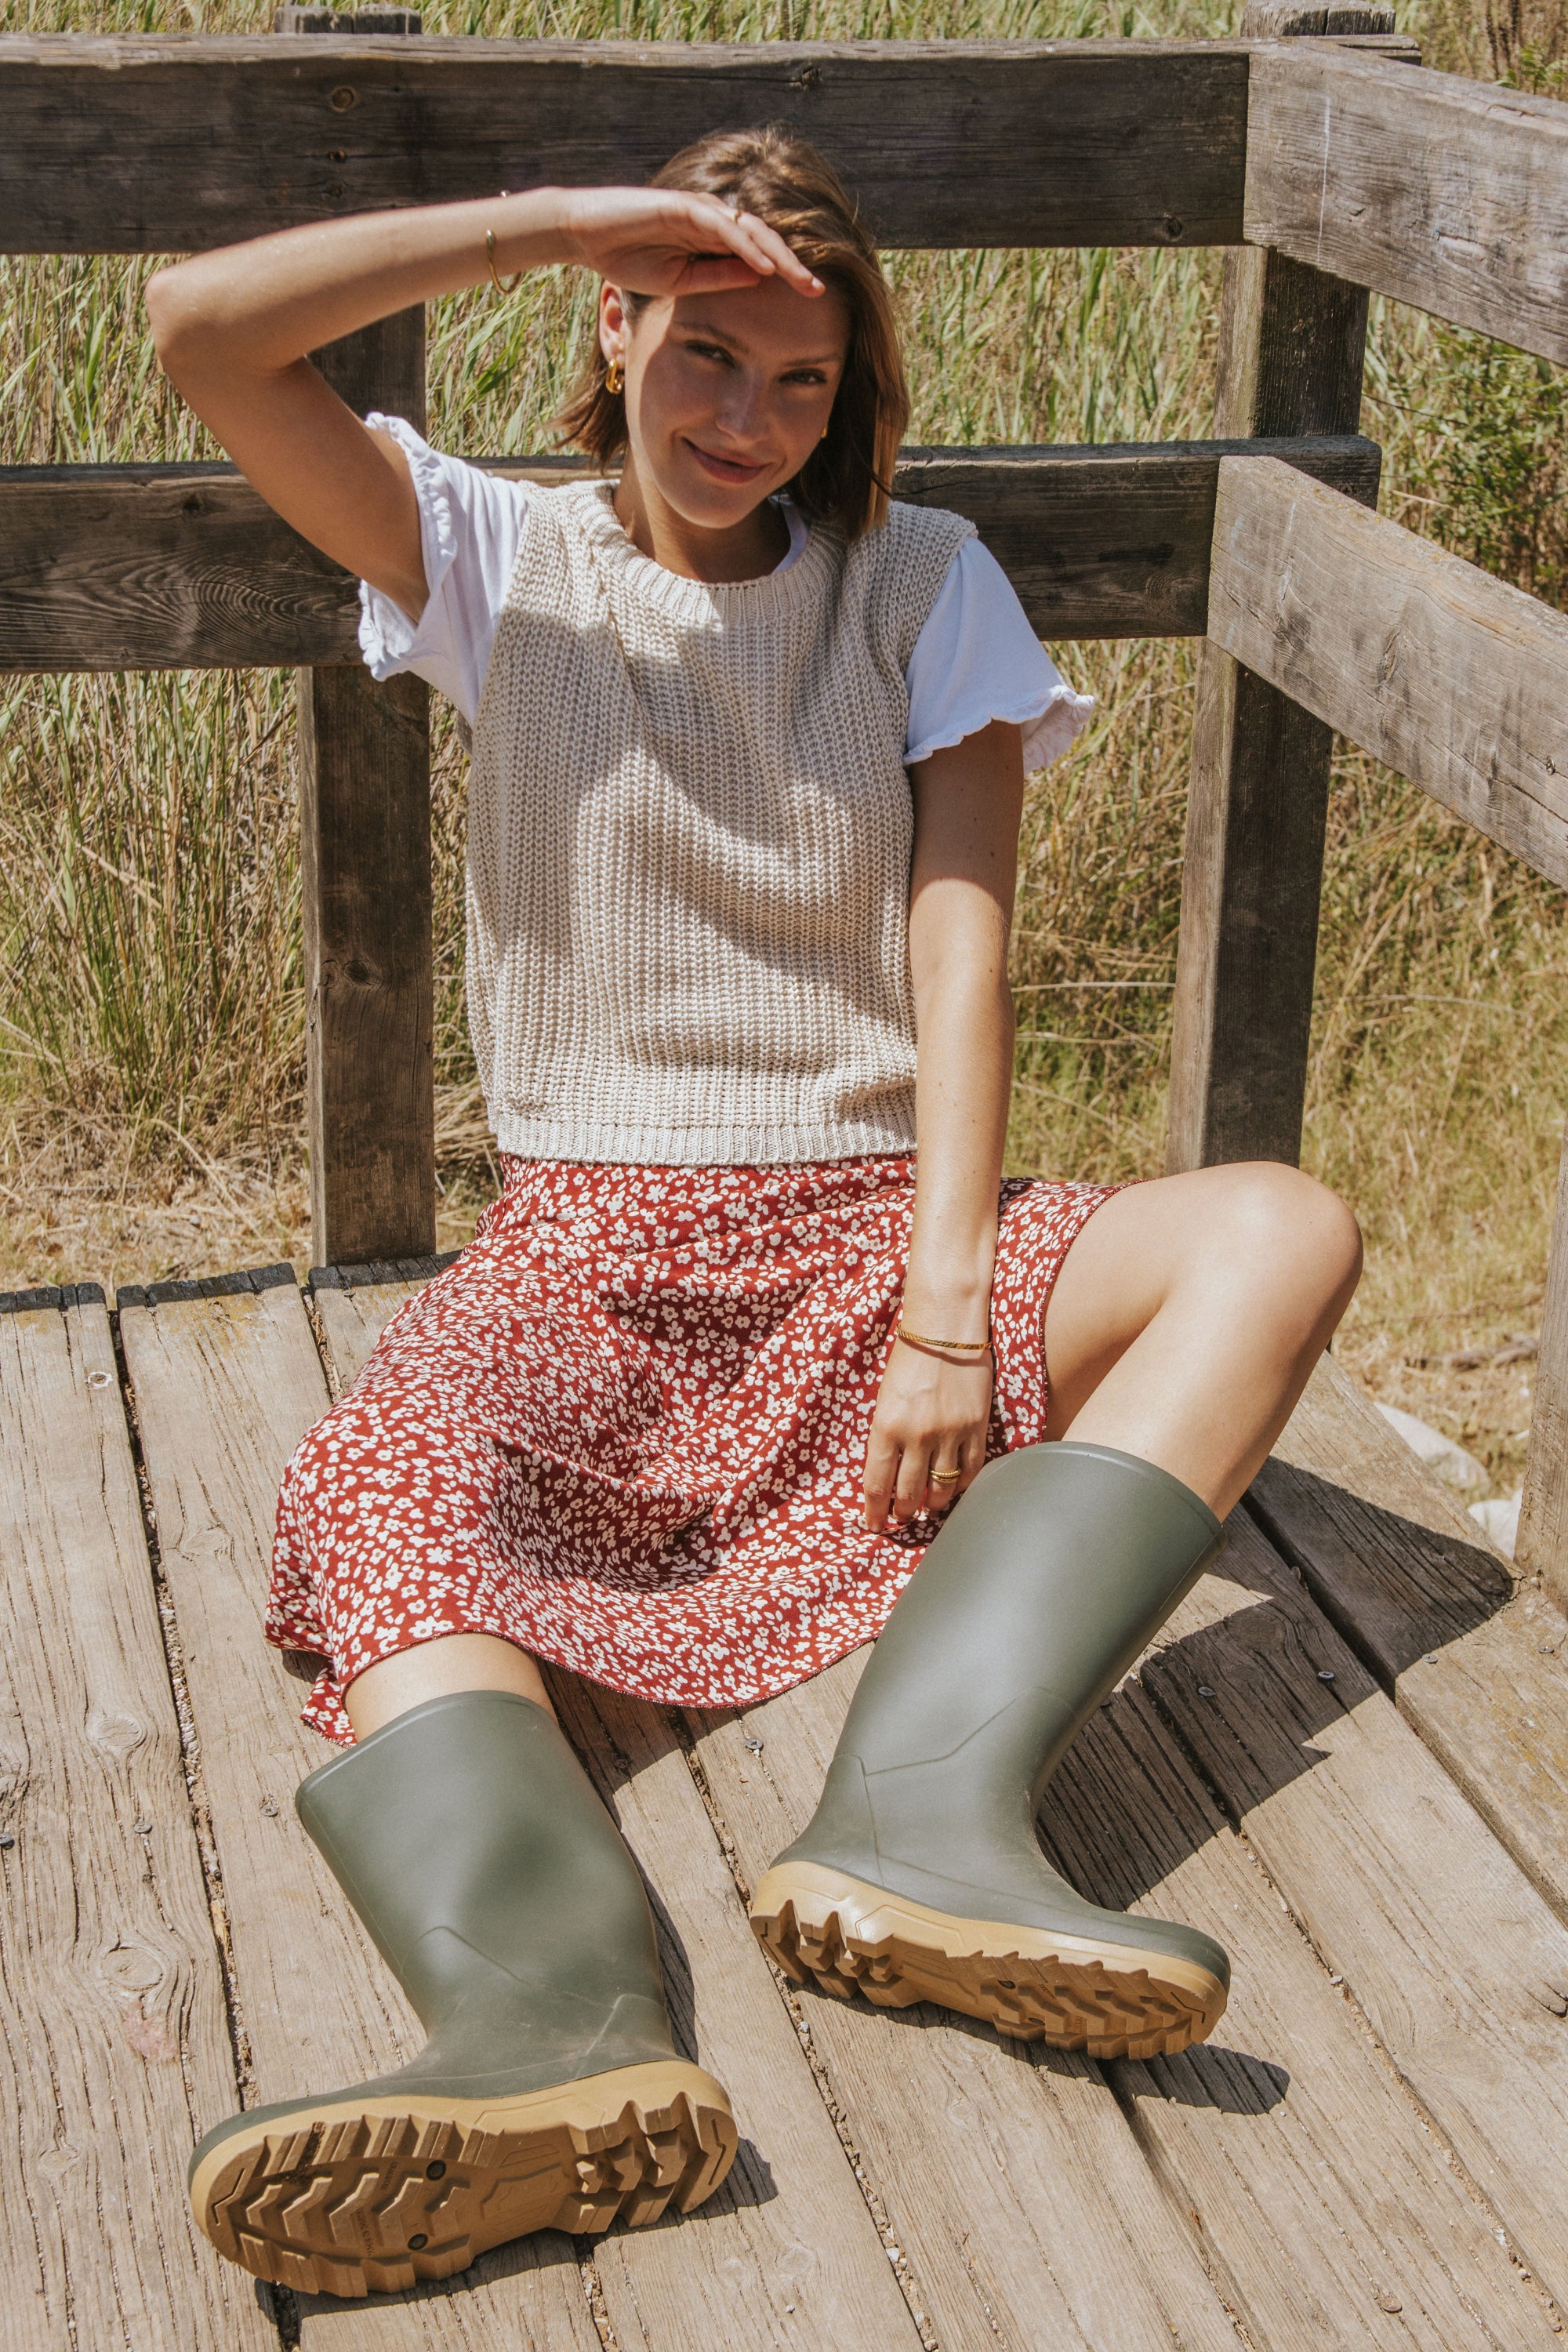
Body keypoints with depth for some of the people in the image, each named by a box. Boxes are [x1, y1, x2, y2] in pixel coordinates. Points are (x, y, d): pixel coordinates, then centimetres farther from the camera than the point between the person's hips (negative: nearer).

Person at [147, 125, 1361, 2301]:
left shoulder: (922, 583, 12)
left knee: (1280, 1231, -26)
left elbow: (958, 941, 0)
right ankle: (547, 2006, -64)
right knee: (378, 1522, -34)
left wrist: (952, 1309, -13)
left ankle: (923, 1813, -48)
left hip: (875, 1225, 2)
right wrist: (571, 217, -6)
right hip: (588, 1242, -1)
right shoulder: (500, 556, 10)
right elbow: (201, 324, -5)